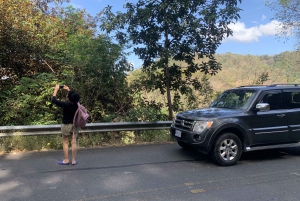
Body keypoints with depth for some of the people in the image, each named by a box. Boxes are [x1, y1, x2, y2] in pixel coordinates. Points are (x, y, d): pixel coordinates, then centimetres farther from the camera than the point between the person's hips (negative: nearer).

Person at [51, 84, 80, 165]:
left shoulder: (65, 104, -23)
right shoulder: (77, 104, -10)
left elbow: (53, 100, -13)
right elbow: (75, 96, 15)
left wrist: (56, 89, -5)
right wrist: (68, 90, 16)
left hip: (66, 125, -4)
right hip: (75, 124, 4)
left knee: (65, 142, 9)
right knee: (74, 142, 6)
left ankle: (66, 160, 14)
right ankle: (74, 160, 11)